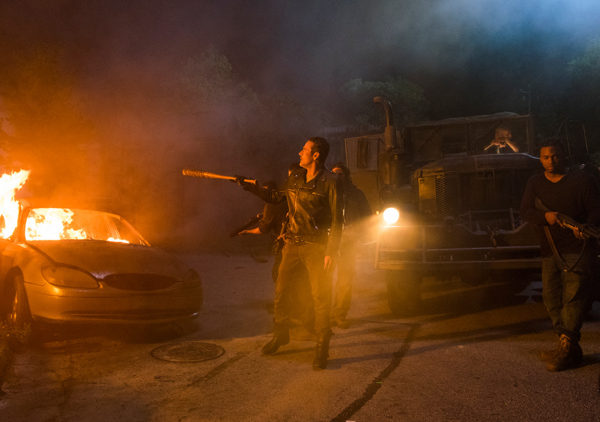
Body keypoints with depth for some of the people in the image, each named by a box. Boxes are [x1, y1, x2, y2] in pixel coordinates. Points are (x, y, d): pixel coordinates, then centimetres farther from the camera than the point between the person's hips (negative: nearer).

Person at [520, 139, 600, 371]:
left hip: (577, 248, -5)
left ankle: (566, 348, -12)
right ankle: (570, 348, 17)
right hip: (550, 250, 5)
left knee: (573, 296, -13)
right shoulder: (535, 183, 12)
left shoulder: (581, 180, 1)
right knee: (551, 296, 6)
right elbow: (525, 211, 4)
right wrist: (545, 216, -16)